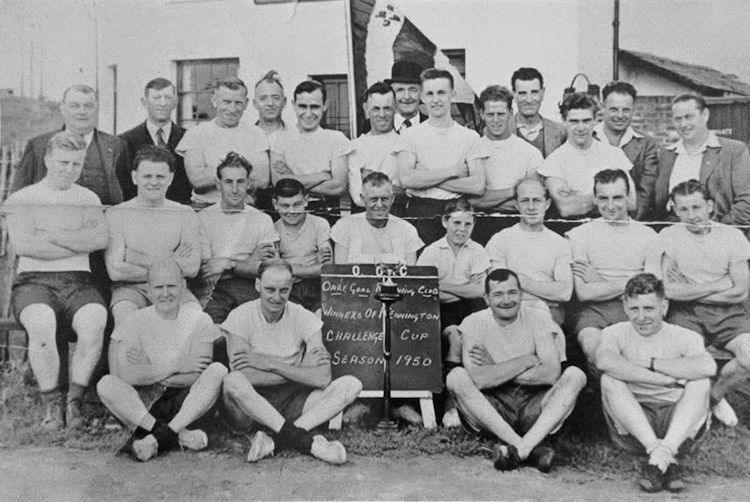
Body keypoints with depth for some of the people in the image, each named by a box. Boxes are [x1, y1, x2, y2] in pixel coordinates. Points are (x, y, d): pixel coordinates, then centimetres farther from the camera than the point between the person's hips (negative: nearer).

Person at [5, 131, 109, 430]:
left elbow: (100, 239, -2)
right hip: (33, 281, -1)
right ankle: (52, 405, -18)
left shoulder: (88, 199, 17)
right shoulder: (21, 199, 11)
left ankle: (75, 402, -19)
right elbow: (22, 245, -7)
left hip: (78, 281, 2)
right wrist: (79, 244, -4)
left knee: (95, 321, -32)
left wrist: (49, 235, -6)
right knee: (41, 324, -35)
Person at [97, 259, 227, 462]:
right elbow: (124, 375, -16)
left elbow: (197, 376, -10)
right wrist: (177, 368, -16)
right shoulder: (134, 323, -1)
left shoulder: (199, 320, 1)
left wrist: (148, 373, -10)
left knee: (218, 370, -24)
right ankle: (178, 434, -33)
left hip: (186, 405, 0)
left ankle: (157, 437, -31)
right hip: (141, 405, 0)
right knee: (106, 384, -26)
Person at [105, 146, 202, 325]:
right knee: (124, 310, -34)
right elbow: (115, 271, -5)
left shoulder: (186, 215, 10)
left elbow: (192, 268, -2)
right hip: (130, 288, -1)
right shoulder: (116, 214, 6)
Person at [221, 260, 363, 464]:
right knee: (232, 381, -35)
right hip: (252, 405, -2)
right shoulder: (241, 316, -6)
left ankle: (274, 440, -29)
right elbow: (245, 376, -19)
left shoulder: (304, 318, -2)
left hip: (293, 401, 2)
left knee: (351, 384, -17)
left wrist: (269, 363, -17)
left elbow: (322, 378, -14)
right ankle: (305, 439, -28)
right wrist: (299, 372, -15)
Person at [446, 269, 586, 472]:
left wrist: (496, 371, -14)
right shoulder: (474, 323, -4)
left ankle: (521, 448, -36)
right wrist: (528, 360, -15)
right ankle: (534, 448, -35)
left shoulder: (538, 318, 0)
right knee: (456, 377, -27)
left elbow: (552, 374, -15)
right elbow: (479, 379, -20)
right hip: (493, 408, -1)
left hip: (535, 407, 1)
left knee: (575, 375, -21)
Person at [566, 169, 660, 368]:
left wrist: (600, 284, -1)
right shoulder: (580, 234, 8)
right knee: (591, 342, -34)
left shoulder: (647, 235, 14)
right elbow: (584, 293, -3)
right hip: (594, 308, -1)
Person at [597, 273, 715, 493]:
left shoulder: (684, 337, 1)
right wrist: (666, 379, -25)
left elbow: (708, 367, -24)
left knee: (701, 381, -22)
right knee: (610, 379, -24)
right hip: (632, 426, 0)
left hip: (678, 426, 0)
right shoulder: (615, 333, 1)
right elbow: (604, 361, -26)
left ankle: (661, 456, -33)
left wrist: (651, 363, -18)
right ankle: (667, 459, -31)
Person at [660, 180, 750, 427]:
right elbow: (668, 290, -9)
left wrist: (690, 291, -5)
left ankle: (715, 395, 8)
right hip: (686, 313, -2)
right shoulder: (669, 235, 1)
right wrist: (720, 286, -6)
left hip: (727, 312, 2)